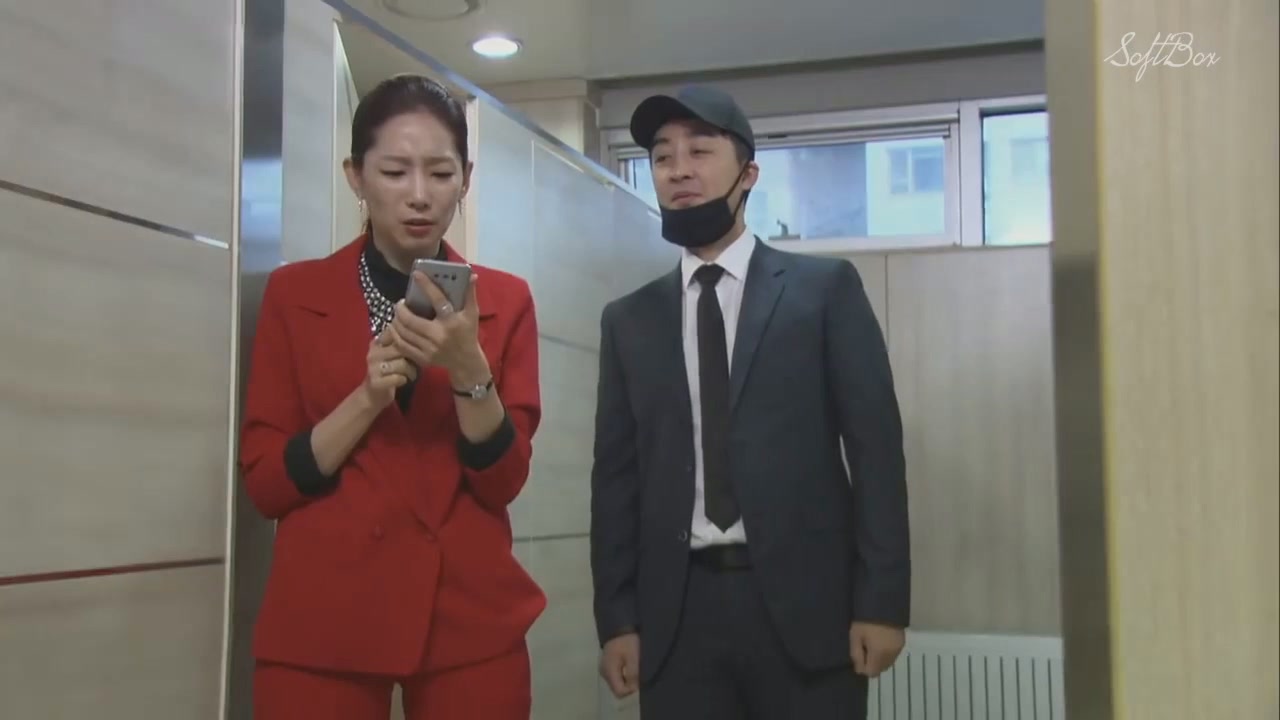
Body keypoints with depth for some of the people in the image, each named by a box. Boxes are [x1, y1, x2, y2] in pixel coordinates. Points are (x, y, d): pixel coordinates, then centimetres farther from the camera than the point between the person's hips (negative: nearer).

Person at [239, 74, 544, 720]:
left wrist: (468, 368, -19)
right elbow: (266, 482, -2)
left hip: (470, 615, 1)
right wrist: (368, 397, -16)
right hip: (323, 619, -1)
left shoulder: (505, 300, 4)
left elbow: (504, 479, -3)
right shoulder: (294, 292, 1)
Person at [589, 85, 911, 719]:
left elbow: (875, 445, -1)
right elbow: (616, 474, 8)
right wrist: (616, 617, 2)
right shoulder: (628, 320, 11)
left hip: (803, 600, -2)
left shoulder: (825, 287, 3)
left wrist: (882, 600, -7)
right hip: (676, 610, 2)